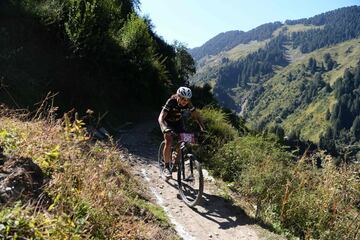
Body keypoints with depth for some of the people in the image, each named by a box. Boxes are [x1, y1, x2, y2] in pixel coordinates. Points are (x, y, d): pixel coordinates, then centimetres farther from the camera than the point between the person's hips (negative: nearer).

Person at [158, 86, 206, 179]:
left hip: (178, 122, 4)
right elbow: (161, 117, -38)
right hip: (167, 122, -4)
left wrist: (203, 128, -29)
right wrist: (164, 128, -57)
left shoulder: (188, 104, -22)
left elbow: (196, 116, -13)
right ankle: (166, 167, -14)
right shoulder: (171, 102, -32)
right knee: (169, 142, -23)